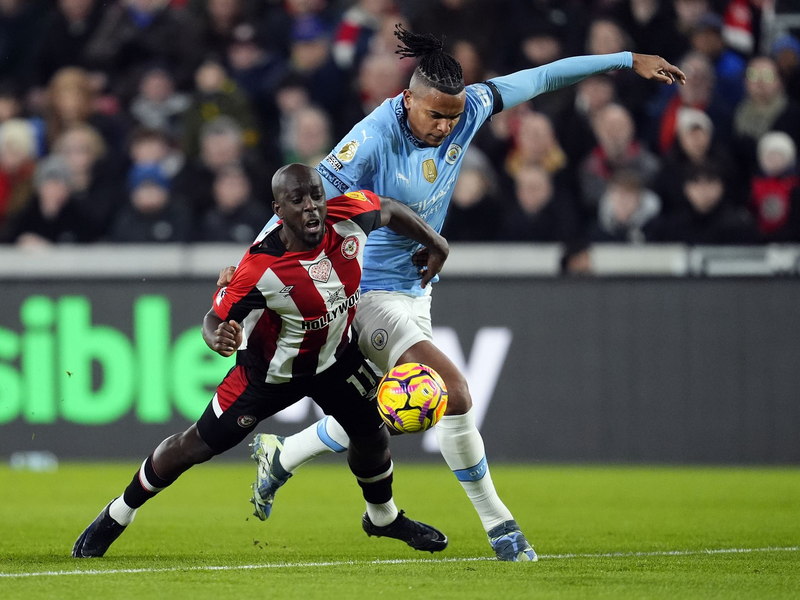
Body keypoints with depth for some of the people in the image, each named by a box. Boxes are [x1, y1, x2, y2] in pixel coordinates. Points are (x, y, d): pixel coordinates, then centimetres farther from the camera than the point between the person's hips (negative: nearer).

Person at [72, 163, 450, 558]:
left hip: (335, 355, 5)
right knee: (199, 444, 0)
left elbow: (387, 208, -2)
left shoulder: (349, 217, -25)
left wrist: (434, 244, 11)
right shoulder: (261, 268, -37)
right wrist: (218, 339, -52)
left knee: (371, 435, 11)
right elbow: (216, 318, -28)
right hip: (272, 369, -4)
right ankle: (118, 515, 20)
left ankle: (383, 517, 44)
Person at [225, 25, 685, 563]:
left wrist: (629, 61, 6)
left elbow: (540, 78, 2)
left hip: (414, 289, 8)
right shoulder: (375, 138, -26)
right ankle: (497, 523, -6)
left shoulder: (466, 111, -8)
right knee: (453, 392, -21)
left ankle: (280, 458, 42)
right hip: (367, 291, -8)